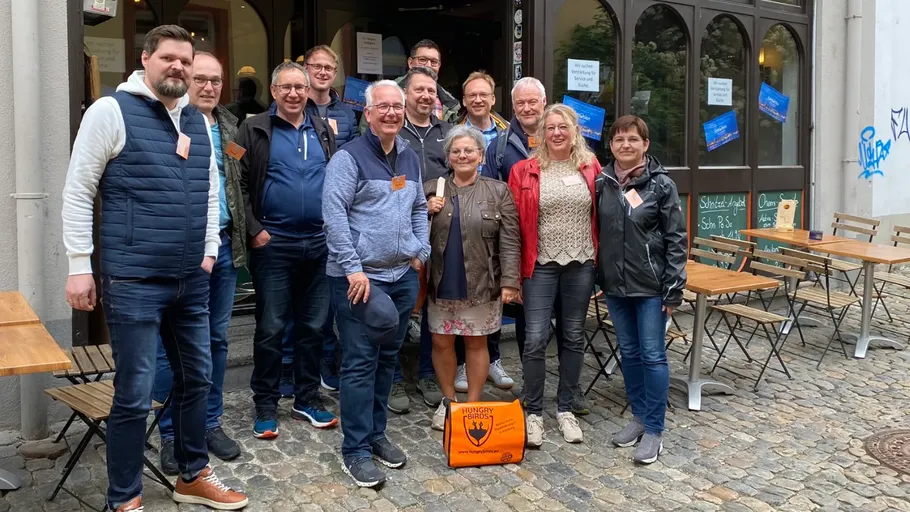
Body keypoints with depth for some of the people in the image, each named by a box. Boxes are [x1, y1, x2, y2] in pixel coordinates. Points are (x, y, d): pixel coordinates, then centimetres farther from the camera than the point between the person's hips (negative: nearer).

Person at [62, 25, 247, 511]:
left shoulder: (199, 122, 12)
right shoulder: (111, 111, -6)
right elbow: (78, 191, -7)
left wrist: (209, 251, 13)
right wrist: (79, 265, -10)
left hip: (192, 280, 7)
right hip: (133, 281, -6)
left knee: (196, 379, 15)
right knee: (135, 393, 0)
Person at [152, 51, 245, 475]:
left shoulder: (229, 125, 13)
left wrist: (242, 234, 13)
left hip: (224, 245, 6)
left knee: (216, 339, 13)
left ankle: (210, 423, 26)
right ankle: (170, 434, 15)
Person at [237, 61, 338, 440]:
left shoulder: (323, 131, 13)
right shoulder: (255, 130, 0)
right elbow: (241, 183, -5)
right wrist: (254, 230, -11)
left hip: (320, 243, 4)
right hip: (273, 243, -4)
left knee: (313, 326, 11)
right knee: (271, 328, 2)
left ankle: (308, 400, 24)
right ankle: (266, 406, 15)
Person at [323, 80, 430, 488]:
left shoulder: (410, 158, 14)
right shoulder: (349, 157, -8)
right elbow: (334, 213, -15)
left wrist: (421, 251, 11)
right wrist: (353, 268, -19)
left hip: (402, 275, 7)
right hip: (359, 277, -7)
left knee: (387, 359, 14)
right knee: (360, 363, -3)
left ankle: (376, 434, 27)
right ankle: (356, 449, 7)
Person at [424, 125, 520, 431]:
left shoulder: (498, 192, 0)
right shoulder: (431, 189, 6)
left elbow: (509, 242, -4)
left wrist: (509, 281, -11)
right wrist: (427, 211, -8)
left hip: (481, 284, -2)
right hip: (442, 284, 2)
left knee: (476, 343, 7)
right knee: (441, 342, 9)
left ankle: (473, 404, 22)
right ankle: (448, 401, 28)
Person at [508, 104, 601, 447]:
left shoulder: (591, 168, 4)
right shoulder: (524, 171, -2)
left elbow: (603, 216, 8)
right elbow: (515, 224, -2)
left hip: (581, 265, 2)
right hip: (541, 265, -2)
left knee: (573, 337, 11)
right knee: (536, 339, -5)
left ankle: (565, 409, 25)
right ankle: (533, 413, 11)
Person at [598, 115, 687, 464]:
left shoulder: (661, 184, -6)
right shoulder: (601, 183, 3)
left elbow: (677, 239, -7)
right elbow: (595, 233, 10)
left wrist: (674, 289, -10)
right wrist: (598, 278, 7)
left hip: (650, 286, -4)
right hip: (615, 285, 4)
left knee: (653, 354, 1)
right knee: (629, 353, 14)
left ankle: (654, 430, 10)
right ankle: (639, 416, 29)